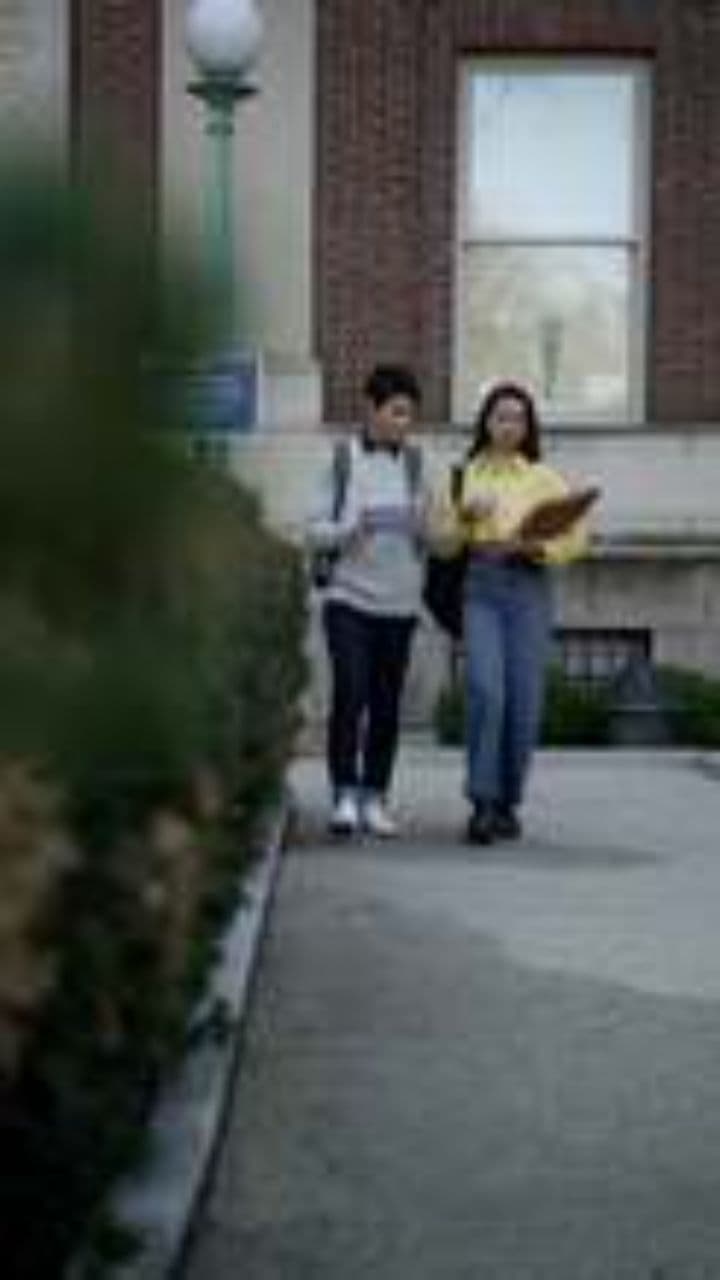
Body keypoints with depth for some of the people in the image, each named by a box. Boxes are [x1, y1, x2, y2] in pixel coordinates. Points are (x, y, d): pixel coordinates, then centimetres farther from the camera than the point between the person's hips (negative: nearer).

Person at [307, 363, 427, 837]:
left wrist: (419, 525, -14)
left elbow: (430, 533, 8)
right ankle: (345, 796, -4)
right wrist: (351, 528, -19)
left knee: (386, 705, 4)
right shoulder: (343, 459, 0)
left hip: (399, 603, 3)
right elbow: (315, 530, -1)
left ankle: (375, 798, 12)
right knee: (349, 695, -11)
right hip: (350, 597, -3)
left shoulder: (413, 462, 7)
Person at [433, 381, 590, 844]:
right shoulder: (464, 475, 12)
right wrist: (464, 515, -8)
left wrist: (527, 546, -13)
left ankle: (509, 803, 12)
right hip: (481, 586, 0)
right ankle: (482, 802, -15)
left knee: (524, 700, -2)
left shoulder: (544, 479, 8)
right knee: (486, 690, -17)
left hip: (530, 585, 0)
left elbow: (576, 537, 1)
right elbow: (444, 543, 11)